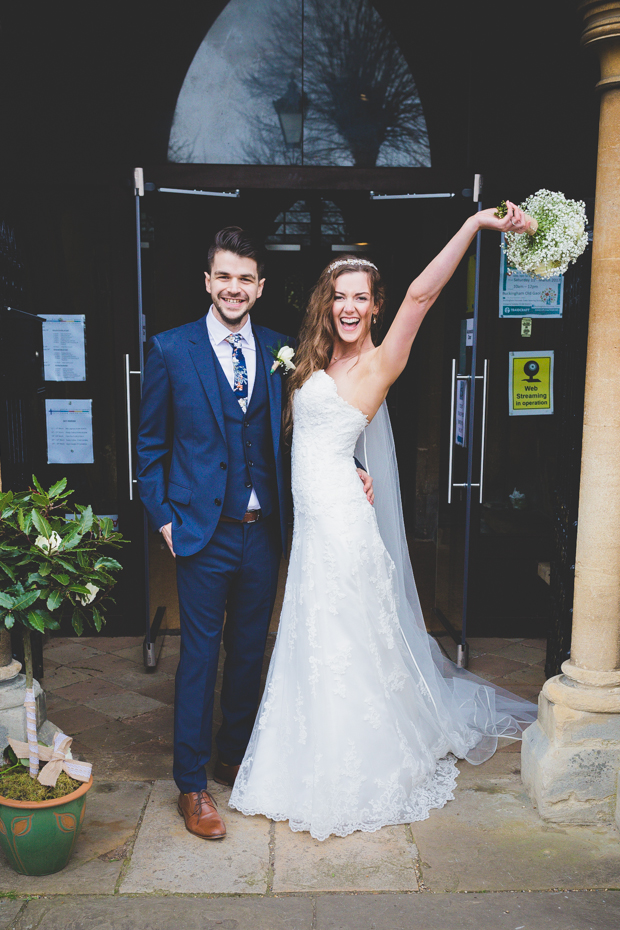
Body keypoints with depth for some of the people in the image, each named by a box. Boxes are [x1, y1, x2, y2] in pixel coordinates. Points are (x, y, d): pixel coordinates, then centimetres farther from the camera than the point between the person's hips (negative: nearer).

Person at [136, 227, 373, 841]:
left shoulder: (278, 351, 5)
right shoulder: (171, 350, -3)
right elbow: (150, 445, 1)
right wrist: (164, 519, -6)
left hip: (264, 532, 4)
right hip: (204, 534, -3)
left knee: (250, 652, 16)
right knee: (200, 656, 5)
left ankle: (235, 758, 36)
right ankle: (191, 785, 21)